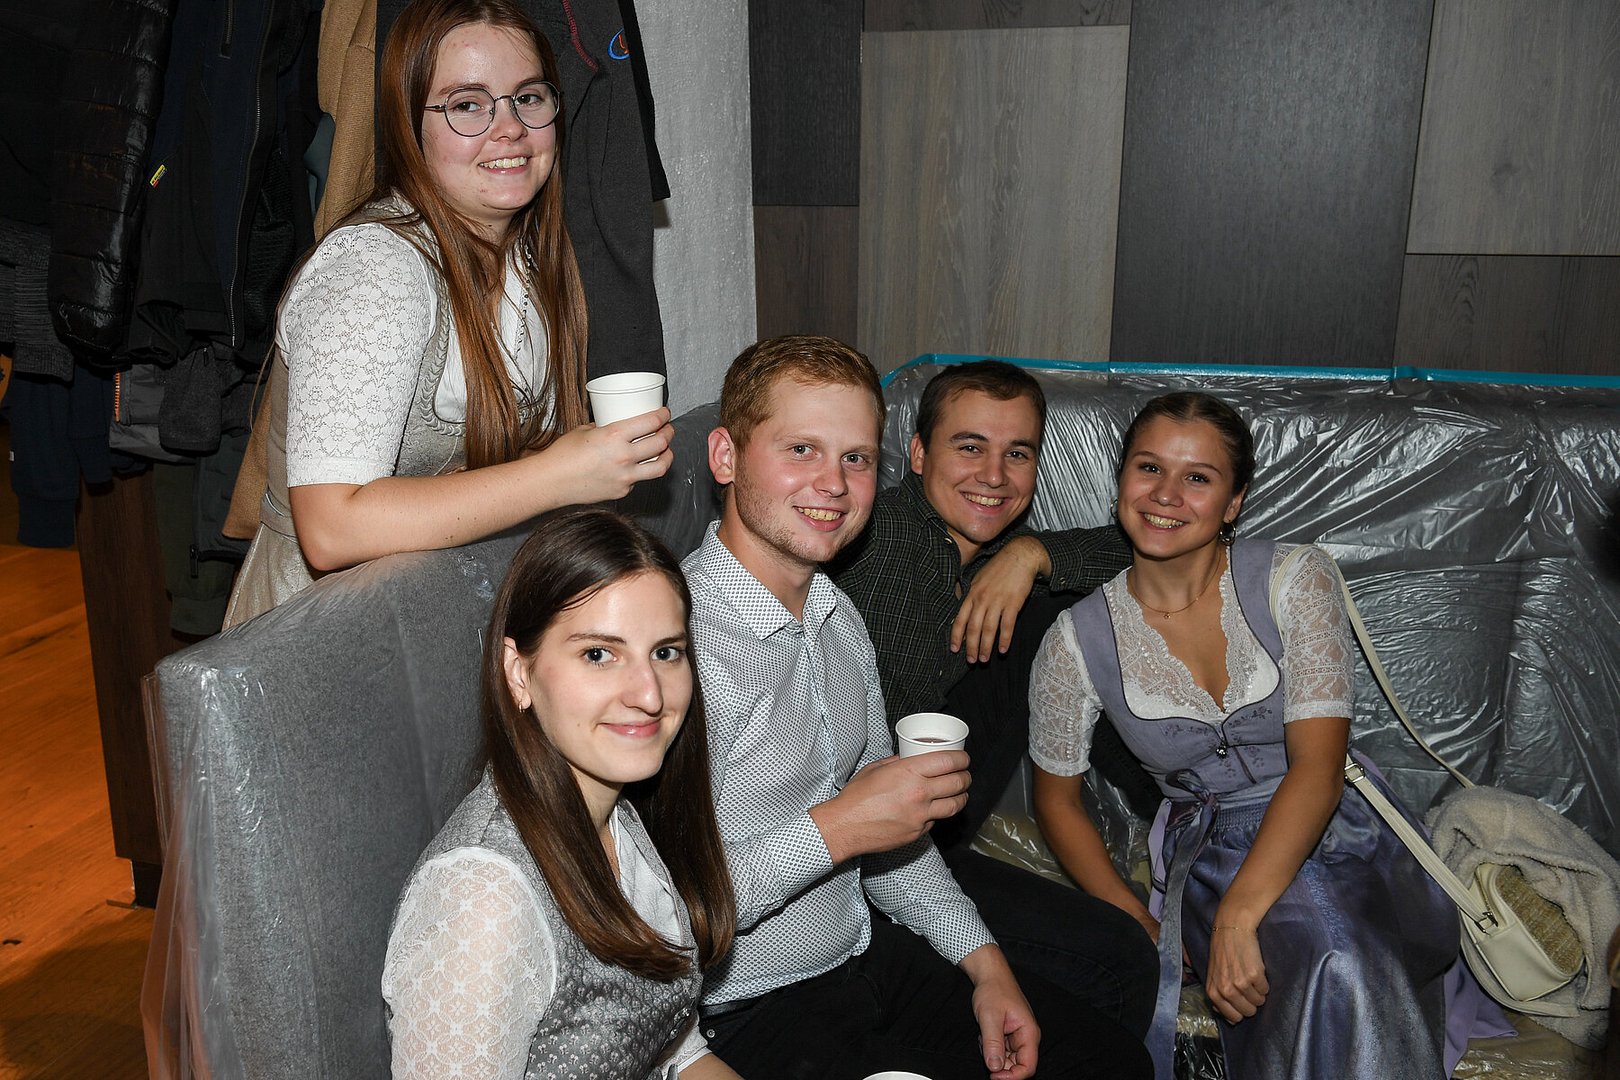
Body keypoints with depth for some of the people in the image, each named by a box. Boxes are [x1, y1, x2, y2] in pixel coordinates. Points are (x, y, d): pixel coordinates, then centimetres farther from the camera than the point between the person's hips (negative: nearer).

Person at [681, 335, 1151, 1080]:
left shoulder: (839, 616, 6)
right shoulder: (680, 636, -24)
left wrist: (983, 961, 8)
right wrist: (832, 830, -27)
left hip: (873, 957, 8)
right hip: (748, 1015, -8)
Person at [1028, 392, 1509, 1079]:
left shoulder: (1295, 580, -9)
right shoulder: (1077, 642, -5)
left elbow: (1318, 767, -18)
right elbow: (1057, 799, 8)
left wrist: (1237, 918, -29)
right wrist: (1136, 923, -5)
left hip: (1338, 833, 1)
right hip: (1210, 856, 0)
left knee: (1343, 956, -34)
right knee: (1327, 955, -33)